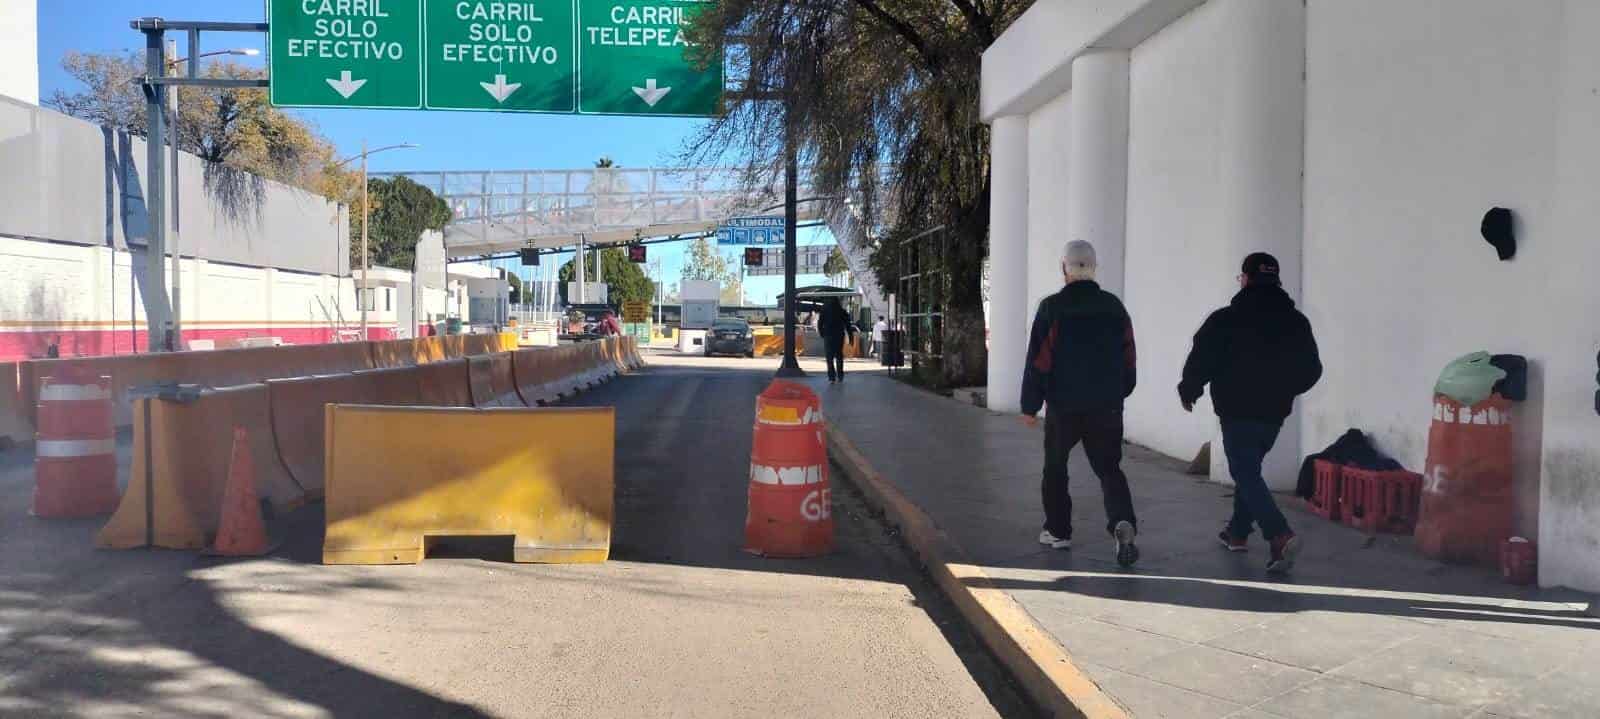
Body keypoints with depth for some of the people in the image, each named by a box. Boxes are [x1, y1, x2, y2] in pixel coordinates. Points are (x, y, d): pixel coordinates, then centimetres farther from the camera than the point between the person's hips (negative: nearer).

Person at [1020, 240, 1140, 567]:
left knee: (1055, 467, 15)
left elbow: (1038, 360, -9)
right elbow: (1128, 358, 11)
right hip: (1107, 406, 3)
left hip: (1063, 406, -3)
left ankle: (1058, 530, 21)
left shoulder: (1052, 307, -8)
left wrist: (1030, 406, -4)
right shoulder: (1114, 306, 5)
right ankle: (1123, 523, -16)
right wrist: (1119, 393, 24)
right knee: (1109, 468, 7)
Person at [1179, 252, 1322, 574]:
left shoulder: (1226, 320, -12)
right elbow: (1311, 370, 9)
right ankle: (1237, 532, 32)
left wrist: (1188, 392, 6)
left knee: (1247, 475, -4)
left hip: (1238, 413, -6)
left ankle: (1280, 536, -21)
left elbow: (1200, 362, -12)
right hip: (1274, 414, 6)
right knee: (1249, 470, 22)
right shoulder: (1296, 321, 5)